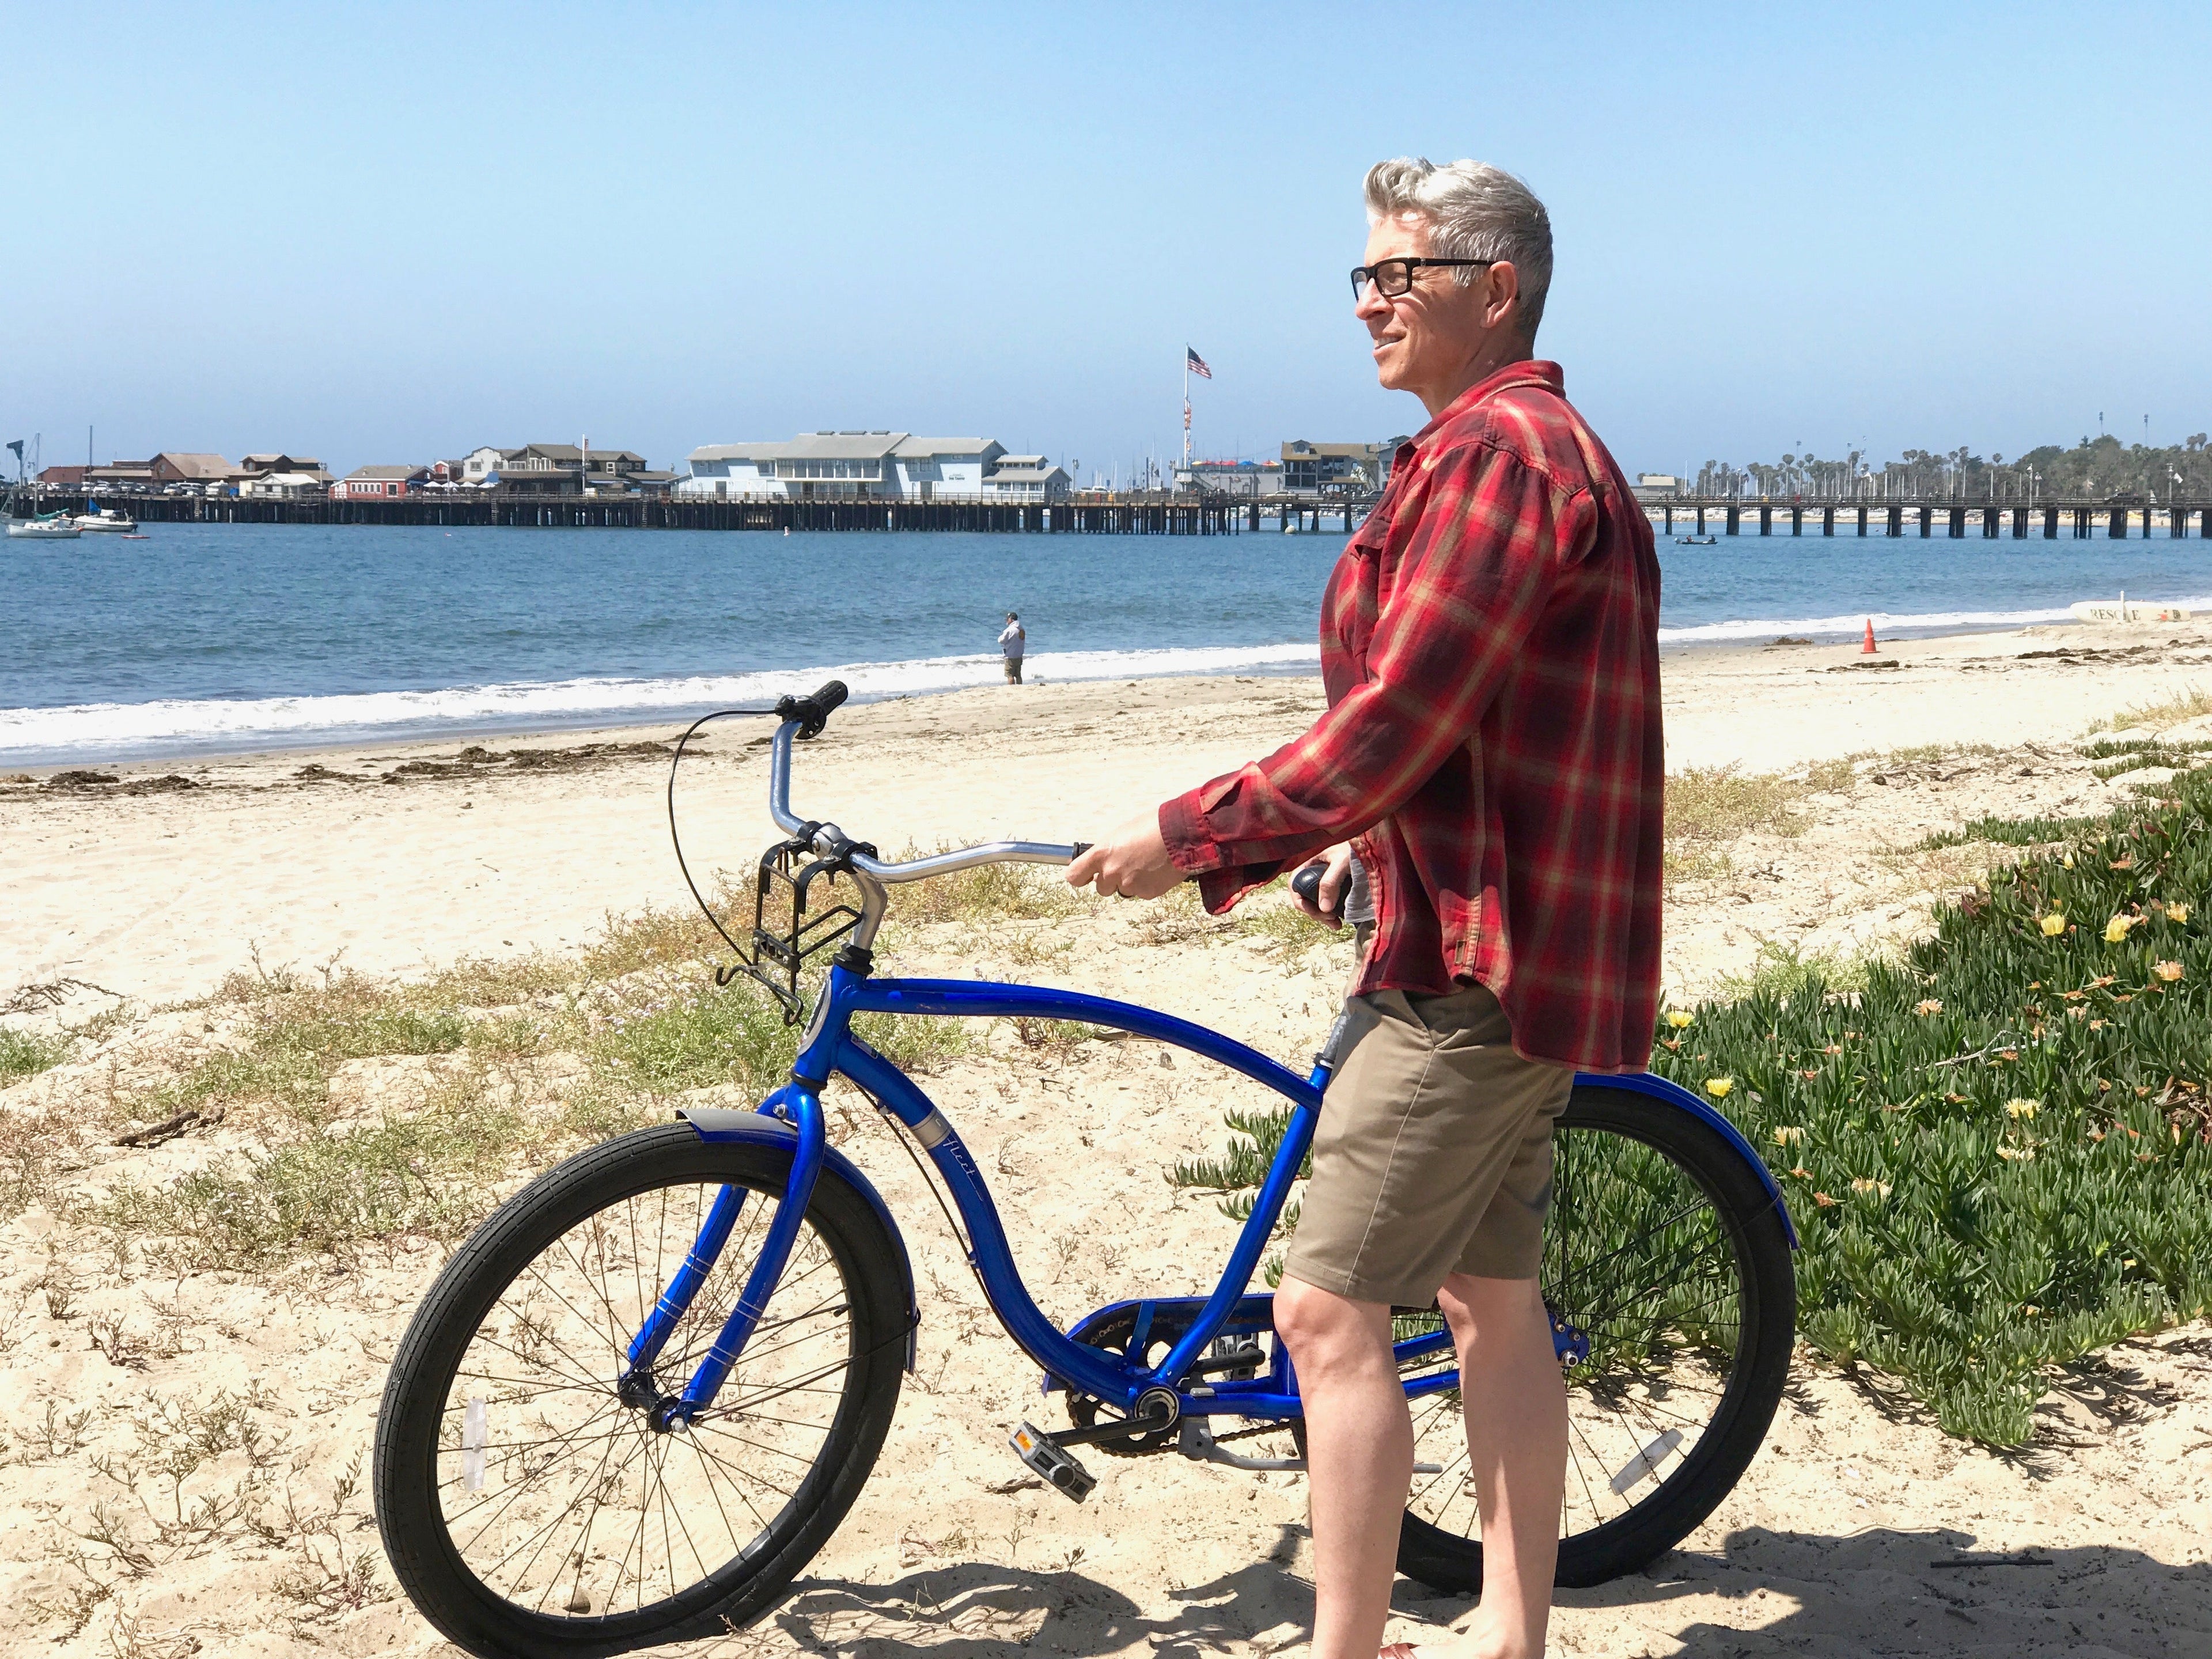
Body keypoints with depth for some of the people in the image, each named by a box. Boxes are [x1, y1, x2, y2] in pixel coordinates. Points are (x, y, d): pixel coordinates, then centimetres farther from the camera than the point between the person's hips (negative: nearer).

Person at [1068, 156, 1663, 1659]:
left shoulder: (1496, 452, -16)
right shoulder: (1557, 447, 20)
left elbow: (1389, 734, -22)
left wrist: (1188, 837, -14)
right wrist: (1375, 843, 19)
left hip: (1473, 967, -11)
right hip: (1521, 951, 11)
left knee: (1330, 1310, -8)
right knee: (1491, 1295, 15)